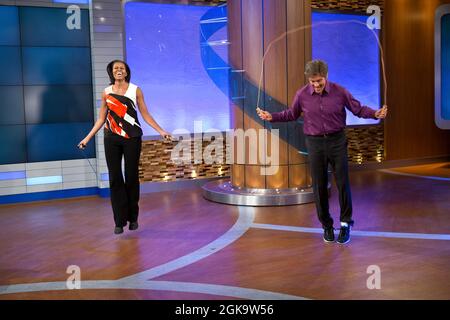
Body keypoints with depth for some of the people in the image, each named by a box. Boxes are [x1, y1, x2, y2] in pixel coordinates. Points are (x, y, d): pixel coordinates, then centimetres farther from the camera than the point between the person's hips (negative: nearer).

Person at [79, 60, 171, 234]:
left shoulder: (135, 90, 3)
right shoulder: (106, 92, 7)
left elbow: (145, 115, 3)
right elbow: (101, 119, 12)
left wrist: (161, 131, -6)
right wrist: (88, 137, 7)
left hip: (132, 138, -1)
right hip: (112, 139, 1)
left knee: (131, 177, 4)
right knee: (115, 178, -1)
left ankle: (133, 218, 17)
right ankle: (119, 221, 7)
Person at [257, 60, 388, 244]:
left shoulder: (340, 92, -7)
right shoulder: (302, 95, -5)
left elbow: (358, 109, 0)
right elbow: (292, 114, 10)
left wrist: (375, 114, -17)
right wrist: (272, 117, -1)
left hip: (337, 141, -1)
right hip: (315, 143, 1)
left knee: (342, 183, 0)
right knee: (319, 186, 4)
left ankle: (345, 224, 14)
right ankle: (326, 225, 19)